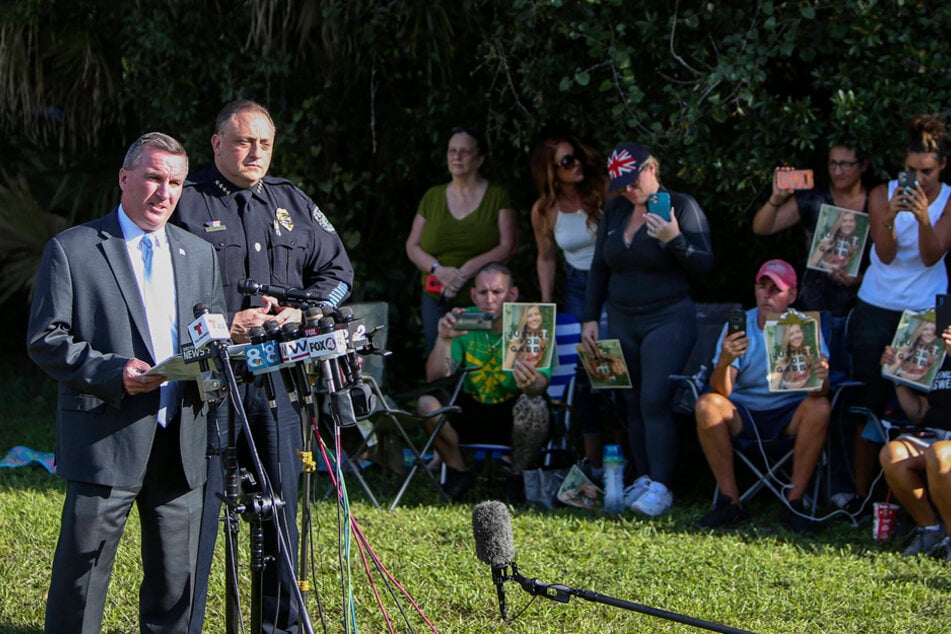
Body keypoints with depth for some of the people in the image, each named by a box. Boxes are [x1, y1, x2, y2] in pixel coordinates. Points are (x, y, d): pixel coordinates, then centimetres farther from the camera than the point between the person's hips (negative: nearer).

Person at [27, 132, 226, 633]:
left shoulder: (199, 255, 16)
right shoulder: (72, 250, 0)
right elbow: (45, 342, -4)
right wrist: (113, 372, -18)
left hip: (182, 439, 5)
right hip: (105, 438, -5)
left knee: (176, 585, 9)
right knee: (81, 578, -4)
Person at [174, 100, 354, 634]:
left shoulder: (294, 205, 16)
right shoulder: (186, 204, 0)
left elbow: (337, 270, 19)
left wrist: (301, 312, 0)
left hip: (279, 374, 5)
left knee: (283, 498, 8)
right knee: (200, 502, -5)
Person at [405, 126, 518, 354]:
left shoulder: (497, 196, 3)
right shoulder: (432, 197, 12)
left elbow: (508, 246, -6)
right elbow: (412, 246, 9)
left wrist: (467, 271, -16)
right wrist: (438, 270, -11)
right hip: (437, 301, 3)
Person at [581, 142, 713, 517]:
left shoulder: (681, 207, -4)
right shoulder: (615, 211, 12)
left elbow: (704, 265, -8)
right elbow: (599, 268, 17)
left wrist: (674, 240, -24)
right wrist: (590, 318, 10)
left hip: (669, 319, -6)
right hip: (622, 320, 6)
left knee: (655, 401, -15)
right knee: (633, 402, 4)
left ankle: (661, 487, -14)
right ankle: (643, 478, 8)